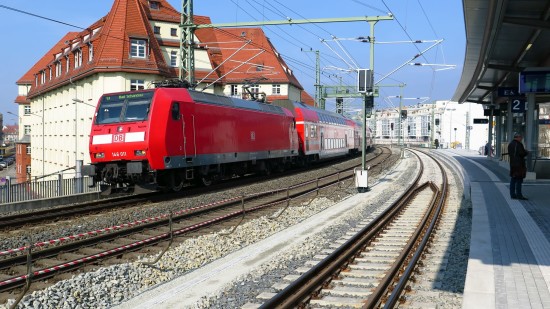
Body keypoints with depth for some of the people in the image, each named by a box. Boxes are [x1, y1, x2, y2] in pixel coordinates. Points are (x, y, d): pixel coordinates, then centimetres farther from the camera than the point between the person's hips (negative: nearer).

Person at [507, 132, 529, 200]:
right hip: (519, 164, -9)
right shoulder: (518, 144, -14)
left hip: (512, 164, 9)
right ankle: (519, 195, -5)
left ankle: (513, 194, 13)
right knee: (519, 180, -5)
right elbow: (522, 153, -20)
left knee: (513, 180, 11)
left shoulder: (510, 144, 14)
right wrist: (527, 152, 2)